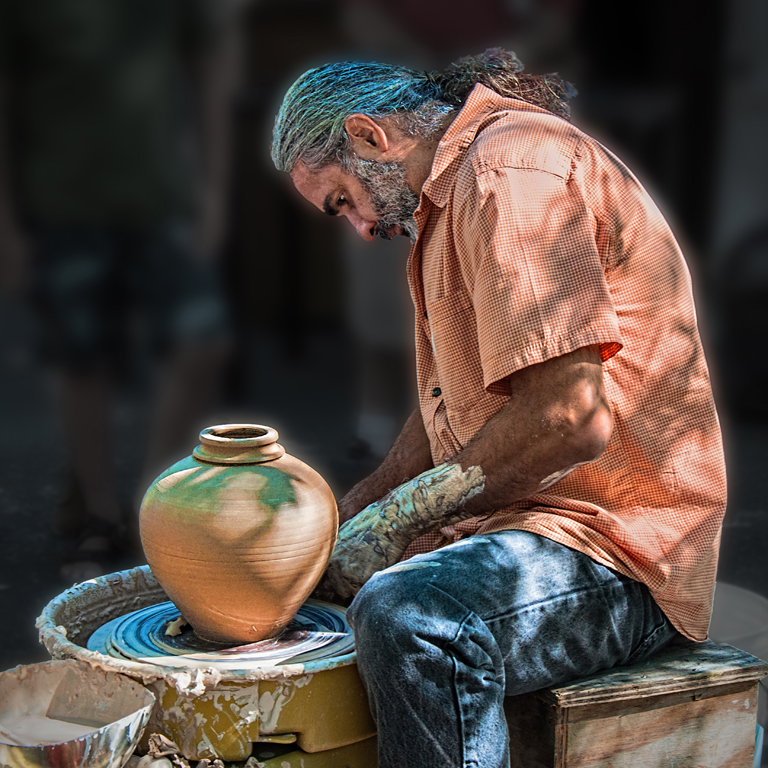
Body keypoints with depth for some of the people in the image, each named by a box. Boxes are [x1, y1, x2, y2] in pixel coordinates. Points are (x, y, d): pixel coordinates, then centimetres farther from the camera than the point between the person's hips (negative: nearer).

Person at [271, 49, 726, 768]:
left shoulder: (511, 168, -16)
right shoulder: (453, 187, 19)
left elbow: (568, 420, -26)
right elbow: (451, 409, 24)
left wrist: (396, 517, -14)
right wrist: (345, 515, 12)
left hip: (619, 553, -11)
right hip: (512, 519, 11)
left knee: (407, 614, -37)